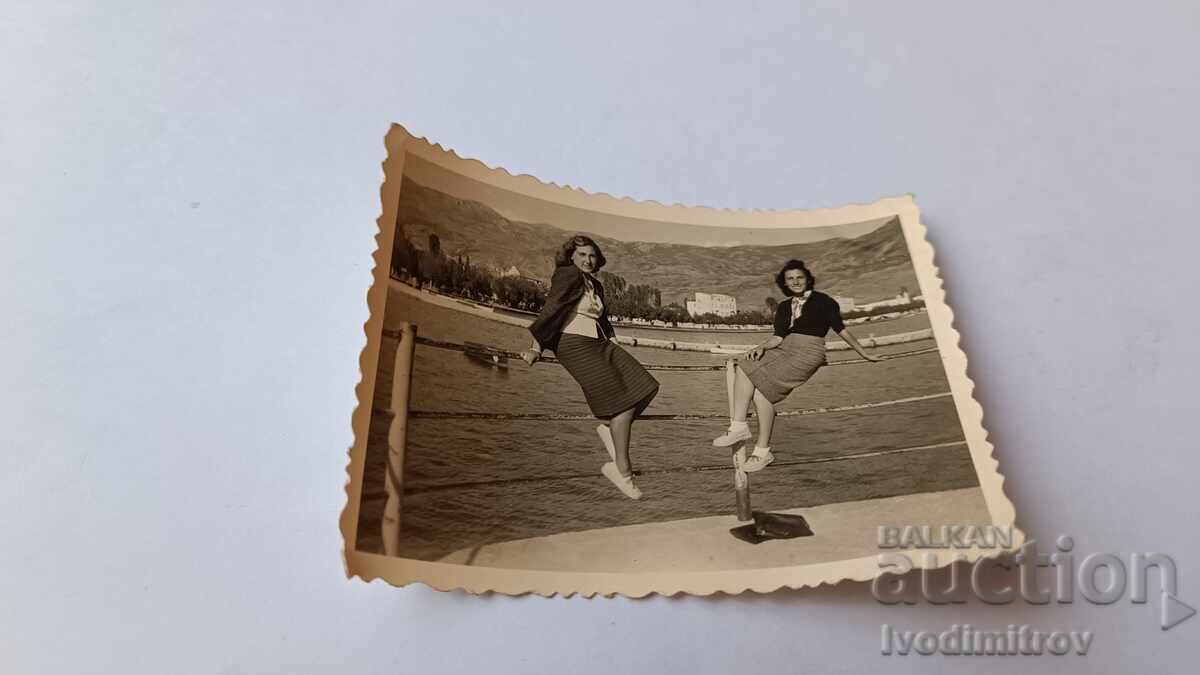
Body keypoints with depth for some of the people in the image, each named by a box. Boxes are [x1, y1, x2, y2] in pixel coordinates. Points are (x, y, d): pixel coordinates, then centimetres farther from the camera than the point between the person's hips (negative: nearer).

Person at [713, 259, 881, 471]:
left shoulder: (822, 301, 5)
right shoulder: (784, 307, 20)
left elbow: (841, 329, 7)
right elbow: (778, 337, 11)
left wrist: (864, 354, 7)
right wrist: (761, 347, -9)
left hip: (808, 352, -6)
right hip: (784, 350, 7)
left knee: (760, 384, -28)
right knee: (734, 366, -16)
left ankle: (762, 451, -21)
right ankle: (738, 426, -29)